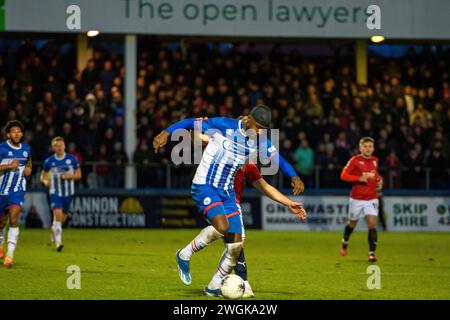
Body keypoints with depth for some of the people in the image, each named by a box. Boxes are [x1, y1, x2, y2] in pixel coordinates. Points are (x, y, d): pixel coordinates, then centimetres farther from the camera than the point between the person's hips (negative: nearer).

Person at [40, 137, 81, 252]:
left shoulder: (72, 159, -3)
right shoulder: (49, 161, -3)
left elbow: (78, 175, 4)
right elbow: (43, 175, 8)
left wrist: (69, 176, -17)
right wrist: (45, 181, -15)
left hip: (68, 193, 2)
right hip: (55, 192, -2)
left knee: (63, 217, 13)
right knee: (57, 214, -20)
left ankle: (54, 229, 47)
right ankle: (58, 242, -20)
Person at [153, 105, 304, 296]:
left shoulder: (260, 142, 3)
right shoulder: (224, 126, -14)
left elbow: (278, 159, 13)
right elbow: (191, 123, -11)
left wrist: (294, 177, -4)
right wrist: (166, 133, -23)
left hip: (227, 192, 6)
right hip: (204, 186, -6)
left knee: (236, 244, -1)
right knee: (222, 227, -30)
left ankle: (213, 287, 17)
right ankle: (184, 256, -7)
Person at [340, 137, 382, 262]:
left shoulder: (375, 161, 6)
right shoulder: (355, 160, -10)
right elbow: (343, 175, -15)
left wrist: (378, 181, 6)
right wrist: (360, 178, -25)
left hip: (371, 199, 2)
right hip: (357, 199, -2)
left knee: (372, 225, -13)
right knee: (352, 223, 15)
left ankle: (372, 253, -12)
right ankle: (345, 243, 45)